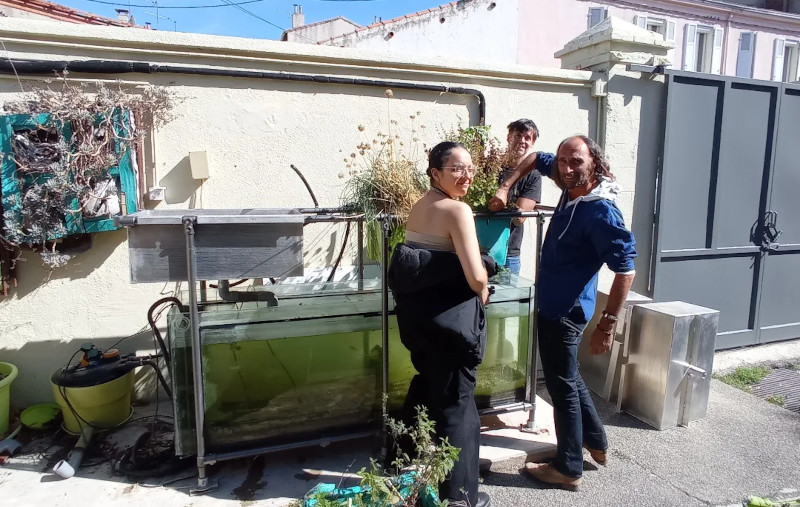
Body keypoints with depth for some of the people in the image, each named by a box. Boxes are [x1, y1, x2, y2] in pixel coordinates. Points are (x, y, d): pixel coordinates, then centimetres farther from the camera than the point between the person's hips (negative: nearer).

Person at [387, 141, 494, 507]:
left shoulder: (419, 206, 9)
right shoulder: (457, 210, -17)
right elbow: (476, 277, -24)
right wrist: (483, 291, -1)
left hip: (415, 311, 9)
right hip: (449, 318, -9)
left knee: (425, 384, 28)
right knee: (455, 401, 7)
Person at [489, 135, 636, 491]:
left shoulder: (601, 211, -23)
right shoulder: (572, 189, 2)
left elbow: (625, 269, -24)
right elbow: (537, 158, 18)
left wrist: (607, 324, -25)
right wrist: (505, 187, 4)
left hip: (565, 310, -9)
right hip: (552, 304, 9)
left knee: (562, 385, 3)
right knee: (568, 377, 23)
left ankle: (568, 469, 20)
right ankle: (596, 444, 40)